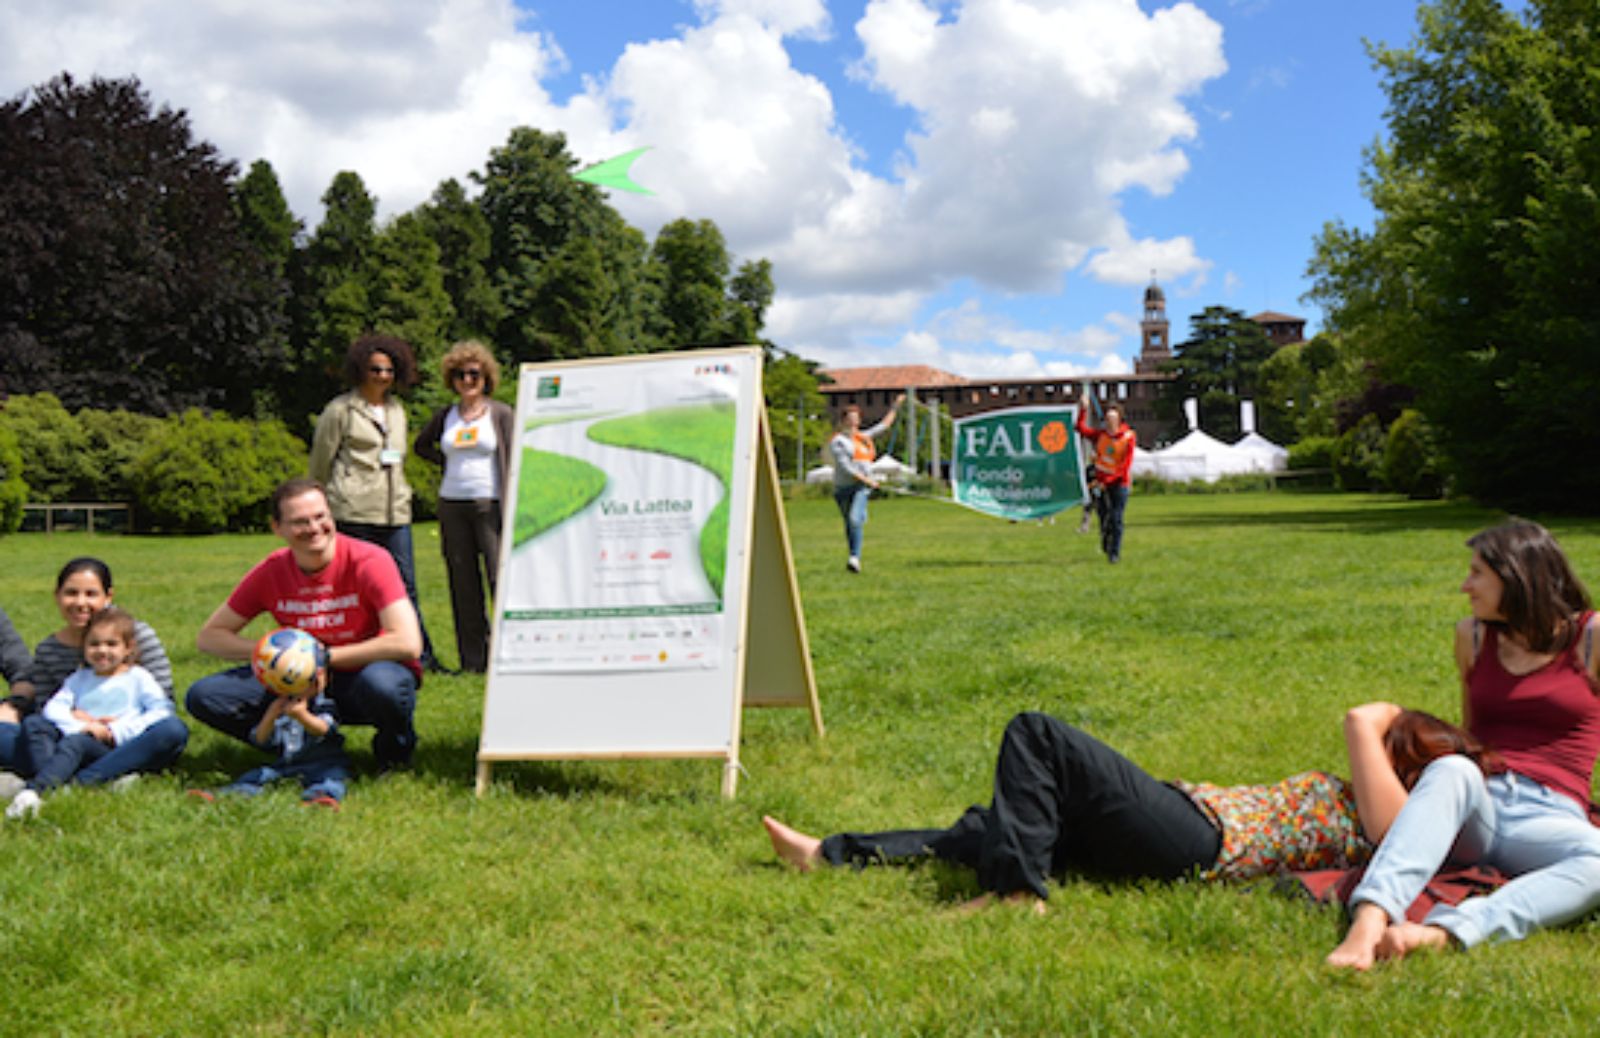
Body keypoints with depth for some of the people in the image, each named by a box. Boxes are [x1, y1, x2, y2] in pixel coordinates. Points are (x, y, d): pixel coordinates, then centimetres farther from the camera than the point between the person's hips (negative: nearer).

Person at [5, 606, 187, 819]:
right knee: (32, 724, -15)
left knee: (175, 730, -33)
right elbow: (53, 708, 9)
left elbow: (162, 711, 0)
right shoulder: (79, 678, 26)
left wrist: (117, 731, -9)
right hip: (90, 748, 2)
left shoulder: (137, 677, 17)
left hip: (128, 747, -2)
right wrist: (82, 727, -10)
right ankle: (48, 783, -44)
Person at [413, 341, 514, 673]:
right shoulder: (445, 416, 12)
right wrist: (445, 462, 10)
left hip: (490, 505, -4)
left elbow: (512, 462, -3)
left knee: (501, 579, -12)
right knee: (463, 585, 5)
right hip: (452, 505, 4)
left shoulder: (501, 414, 2)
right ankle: (473, 661, 12)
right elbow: (421, 445, 29)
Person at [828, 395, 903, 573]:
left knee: (855, 519, -20)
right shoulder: (837, 441, -2)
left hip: (861, 487, 1)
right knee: (849, 523, 7)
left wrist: (895, 406, 30)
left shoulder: (863, 437, 16)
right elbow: (845, 467, -12)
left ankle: (855, 558, -29)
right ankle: (854, 557, 20)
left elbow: (884, 426, 29)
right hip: (843, 487, -1)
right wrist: (867, 480, -14)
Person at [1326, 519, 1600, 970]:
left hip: (1548, 815, -1)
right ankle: (1370, 920, -58)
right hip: (1476, 807, 2)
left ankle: (1442, 933, -53)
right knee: (1452, 771, -37)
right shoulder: (1473, 636, 18)